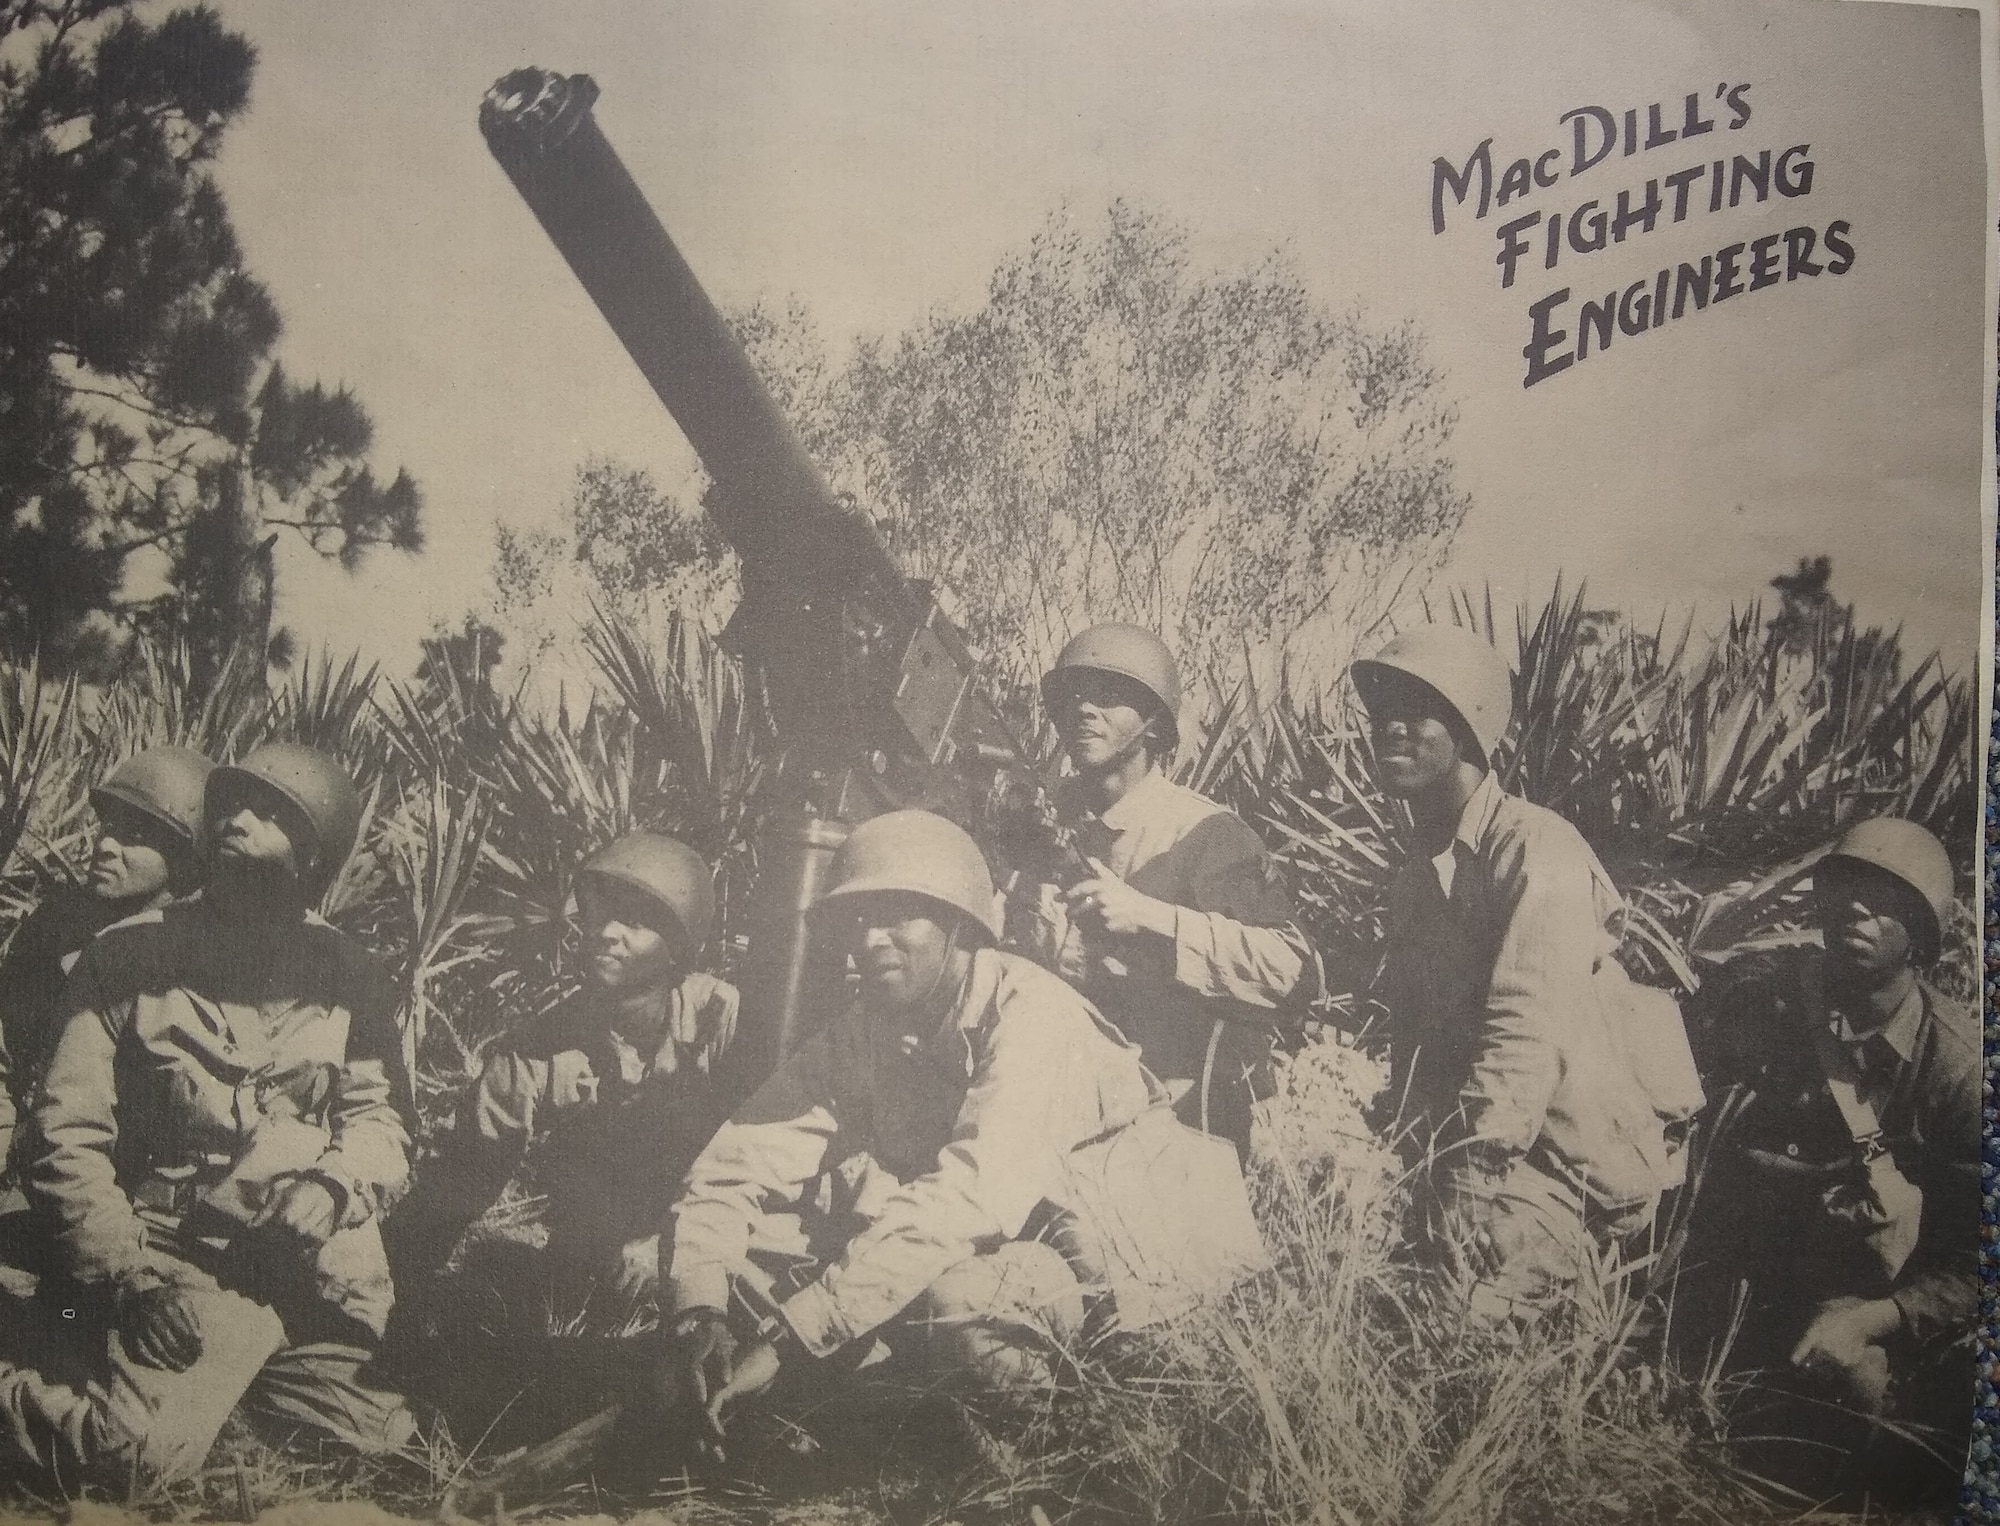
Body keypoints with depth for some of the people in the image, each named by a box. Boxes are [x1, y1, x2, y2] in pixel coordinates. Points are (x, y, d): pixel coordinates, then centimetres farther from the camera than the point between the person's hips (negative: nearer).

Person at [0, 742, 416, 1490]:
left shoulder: (347, 976, 10)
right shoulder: (126, 956, 4)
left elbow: (380, 1121, 8)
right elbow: (69, 1131, 0)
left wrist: (335, 1184, -14)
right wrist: (124, 1271, -11)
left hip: (324, 1275, 5)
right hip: (186, 1259, -4)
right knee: (141, 1451, -27)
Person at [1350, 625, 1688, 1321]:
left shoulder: (1536, 849, -13)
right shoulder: (1413, 880, 14)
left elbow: (1527, 1037, -22)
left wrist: (1455, 1176, -25)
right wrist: (1416, 1167, 0)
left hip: (1573, 1163, -7)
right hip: (1462, 1160, 8)